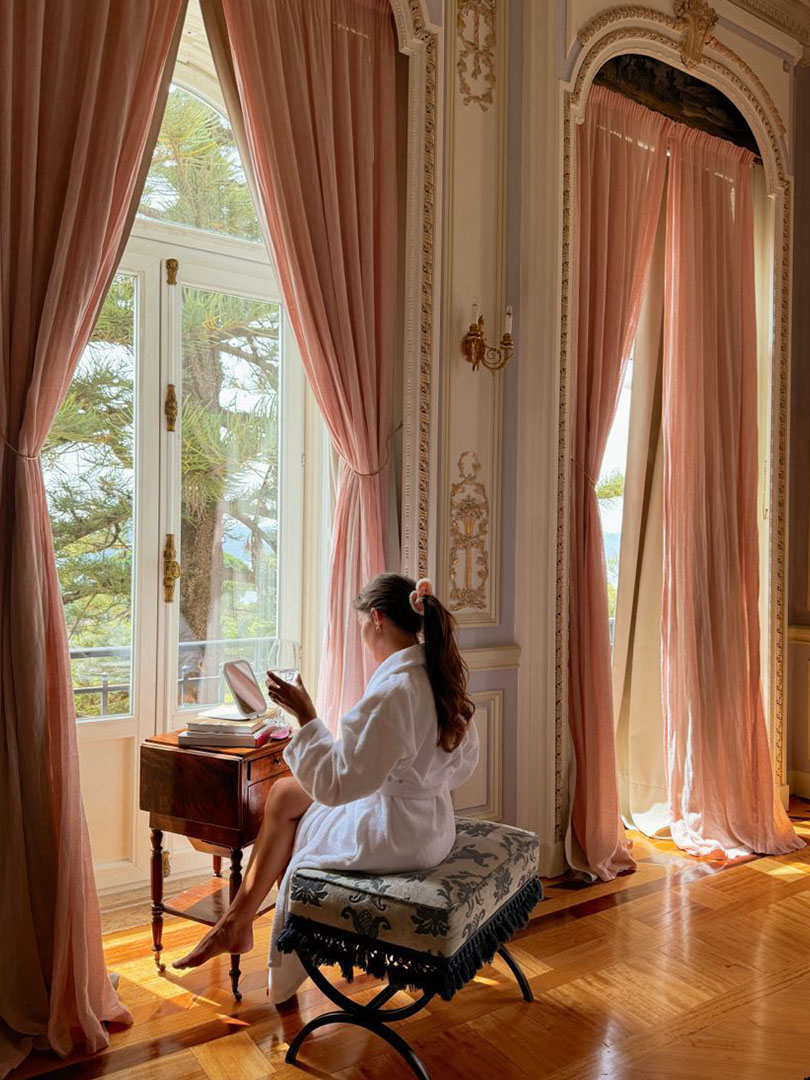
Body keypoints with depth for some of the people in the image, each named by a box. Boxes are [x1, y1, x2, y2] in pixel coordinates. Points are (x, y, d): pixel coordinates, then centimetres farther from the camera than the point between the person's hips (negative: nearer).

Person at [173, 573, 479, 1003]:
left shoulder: (392, 689, -28)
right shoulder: (441, 676, -1)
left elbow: (337, 782, -24)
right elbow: (463, 763, 11)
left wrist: (305, 715, -20)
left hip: (394, 837, -9)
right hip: (432, 823, 9)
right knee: (284, 792, 16)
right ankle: (236, 923, 23)